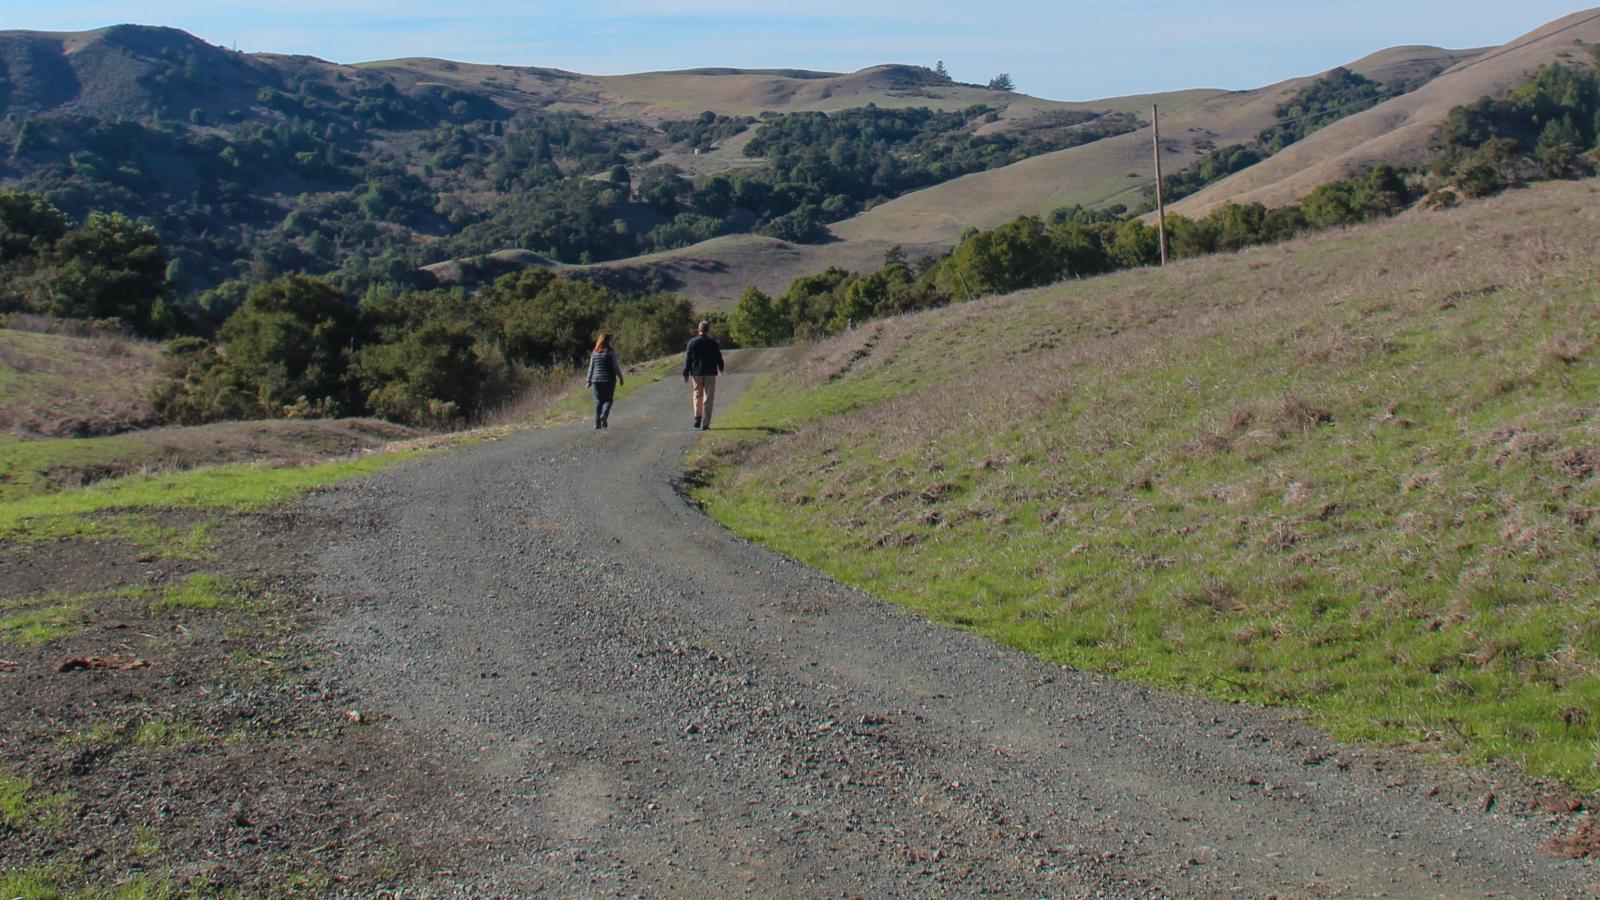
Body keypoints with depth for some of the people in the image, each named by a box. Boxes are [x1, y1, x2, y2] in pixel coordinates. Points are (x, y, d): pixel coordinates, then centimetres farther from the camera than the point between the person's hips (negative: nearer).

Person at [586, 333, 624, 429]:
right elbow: (616, 366, -7)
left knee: (598, 401, 8)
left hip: (596, 380, 4)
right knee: (608, 399, 9)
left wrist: (589, 380, 13)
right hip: (609, 380, -3)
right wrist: (620, 377, 3)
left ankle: (597, 422, 4)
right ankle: (604, 414, -16)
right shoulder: (611, 352, -8)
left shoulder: (594, 353, 5)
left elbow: (591, 367, 7)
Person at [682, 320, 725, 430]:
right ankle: (705, 424, -2)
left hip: (696, 373, 1)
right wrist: (720, 368, 24)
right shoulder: (713, 342, -4)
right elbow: (718, 357, 4)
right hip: (710, 373, -1)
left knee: (697, 395, 19)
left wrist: (686, 374, 2)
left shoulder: (692, 342, -3)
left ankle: (698, 418, 7)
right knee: (708, 399, 2)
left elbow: (688, 359, -3)